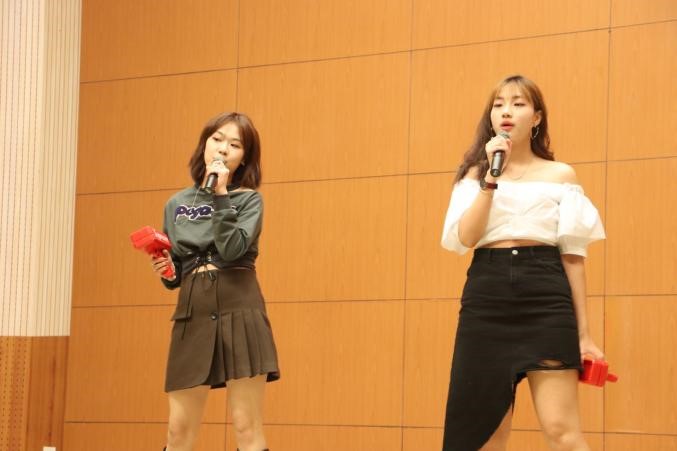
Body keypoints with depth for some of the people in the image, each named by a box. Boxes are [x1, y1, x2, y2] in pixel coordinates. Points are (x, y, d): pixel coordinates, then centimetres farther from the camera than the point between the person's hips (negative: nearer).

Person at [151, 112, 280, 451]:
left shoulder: (248, 199, 3)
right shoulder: (177, 204, 14)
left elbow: (232, 250, -15)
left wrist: (221, 196, -15)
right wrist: (165, 271, -2)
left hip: (239, 310, -4)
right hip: (191, 313, 4)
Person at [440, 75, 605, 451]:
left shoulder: (560, 175, 10)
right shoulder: (475, 174, 12)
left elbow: (574, 255, 8)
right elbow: (463, 239, -4)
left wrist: (583, 331, 3)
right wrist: (492, 177, -9)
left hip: (546, 298, -1)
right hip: (486, 300, 2)